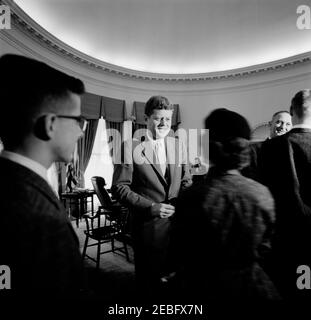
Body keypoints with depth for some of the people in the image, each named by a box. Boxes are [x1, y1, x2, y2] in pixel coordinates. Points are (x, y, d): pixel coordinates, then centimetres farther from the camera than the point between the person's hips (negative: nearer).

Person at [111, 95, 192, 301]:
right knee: (149, 279, 15)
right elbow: (119, 187, -10)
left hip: (178, 222, 4)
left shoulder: (179, 146, 5)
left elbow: (186, 182, 11)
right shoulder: (131, 147, -9)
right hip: (148, 224, -3)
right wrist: (150, 206, -19)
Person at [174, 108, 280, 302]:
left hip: (208, 288, -2)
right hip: (252, 286, 3)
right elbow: (264, 250, -2)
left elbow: (186, 256, -12)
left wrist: (189, 289, 6)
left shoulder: (192, 197, -25)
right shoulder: (262, 194, -16)